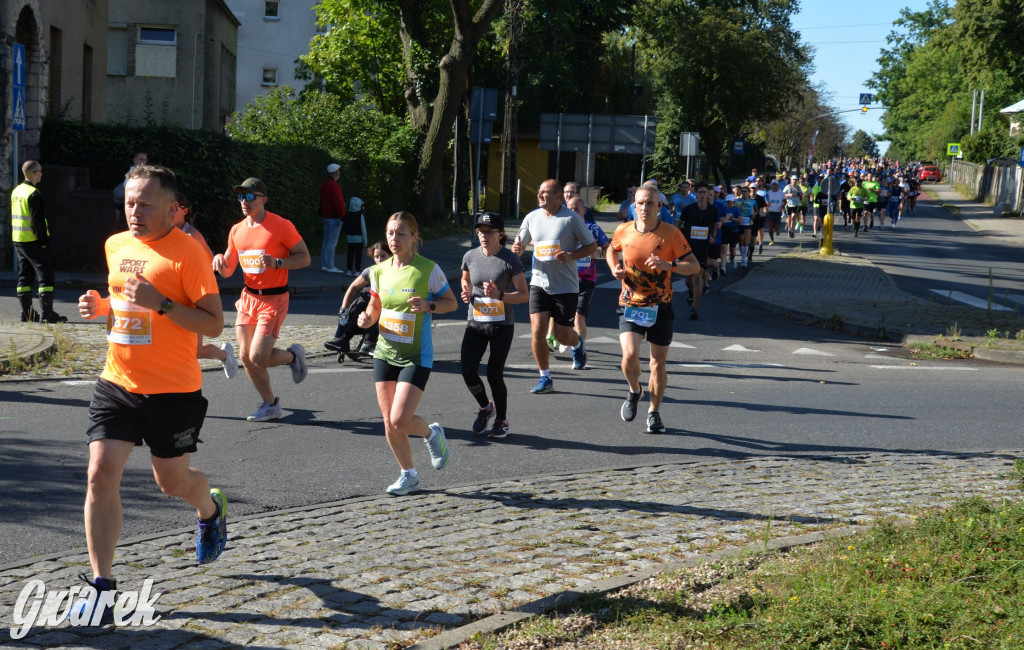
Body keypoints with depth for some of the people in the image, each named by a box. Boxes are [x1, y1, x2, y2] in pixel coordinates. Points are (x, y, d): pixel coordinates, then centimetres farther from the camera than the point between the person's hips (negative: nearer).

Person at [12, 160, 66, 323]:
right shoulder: (34, 194, -16)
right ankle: (46, 313, -11)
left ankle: (26, 313, 13)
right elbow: (38, 220, -20)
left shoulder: (16, 192, 12)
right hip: (33, 241, -9)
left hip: (18, 240, 9)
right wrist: (43, 240, -15)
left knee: (24, 276, 12)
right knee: (45, 275, -6)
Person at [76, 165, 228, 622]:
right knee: (101, 474, -7)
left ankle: (212, 509, 46)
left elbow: (214, 324, -14)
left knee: (171, 481, 10)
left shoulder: (188, 251, -12)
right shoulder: (115, 246, 8)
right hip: (116, 383, 5)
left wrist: (160, 303, -25)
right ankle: (101, 584, 0)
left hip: (173, 391, -5)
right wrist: (101, 306, 4)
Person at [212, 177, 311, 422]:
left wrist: (277, 262, -24)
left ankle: (293, 355, 17)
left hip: (274, 299, -6)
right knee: (246, 356, 3)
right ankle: (270, 404, 20)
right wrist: (220, 260, -9)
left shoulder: (281, 226, -11)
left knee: (258, 357, -14)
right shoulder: (237, 230, 8)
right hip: (248, 297, 6)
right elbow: (228, 271, 14)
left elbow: (305, 258, -9)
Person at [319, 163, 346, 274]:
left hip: (326, 216, 10)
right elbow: (338, 203, -21)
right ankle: (330, 267, -7)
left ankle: (324, 265, 18)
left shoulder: (324, 184, 13)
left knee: (326, 241, 14)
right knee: (332, 242, -8)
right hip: (334, 218, -10)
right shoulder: (333, 185, -18)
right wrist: (343, 216, -15)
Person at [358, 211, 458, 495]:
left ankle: (431, 433, 19)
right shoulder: (379, 271, 4)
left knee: (400, 420, -15)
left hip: (416, 356, -5)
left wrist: (428, 306, -20)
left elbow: (451, 302, -1)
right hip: (385, 352, 5)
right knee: (389, 423, 5)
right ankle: (409, 475, 23)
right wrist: (367, 317, -5)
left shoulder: (428, 269, -10)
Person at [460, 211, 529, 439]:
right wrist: (467, 293, 0)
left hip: (502, 326, -3)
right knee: (468, 371, -9)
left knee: (494, 374, -4)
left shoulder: (510, 260, -9)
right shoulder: (470, 257, 2)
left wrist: (499, 295, -23)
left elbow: (524, 294, -8)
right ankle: (484, 407, 21)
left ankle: (502, 420, 18)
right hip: (475, 324, 3)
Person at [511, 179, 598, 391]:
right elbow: (520, 245, 15)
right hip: (539, 283, 3)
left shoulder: (571, 218, -8)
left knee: (563, 336, 4)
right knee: (537, 331, -10)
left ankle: (577, 345, 42)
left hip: (566, 286, -3)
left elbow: (592, 245, -2)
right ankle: (545, 379, 5)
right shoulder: (532, 218, 4)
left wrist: (571, 256, -19)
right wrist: (516, 248, -10)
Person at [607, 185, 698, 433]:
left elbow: (694, 266, -9)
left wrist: (669, 265, -26)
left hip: (660, 307, 0)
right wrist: (615, 268, 0)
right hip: (630, 305, 0)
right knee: (630, 356, -17)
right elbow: (611, 250, 21)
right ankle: (634, 391, 16)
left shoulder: (671, 233, -9)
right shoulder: (623, 231, -2)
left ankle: (654, 413, 27)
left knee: (658, 363, 7)